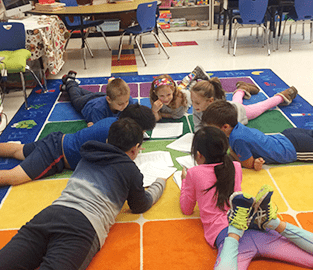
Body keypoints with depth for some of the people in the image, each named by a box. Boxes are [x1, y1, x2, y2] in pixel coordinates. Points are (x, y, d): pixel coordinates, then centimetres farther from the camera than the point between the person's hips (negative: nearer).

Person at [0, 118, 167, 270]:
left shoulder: (88, 157, 28)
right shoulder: (130, 169, 11)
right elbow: (141, 206, 28)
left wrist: (126, 155, 68)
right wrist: (161, 182, 43)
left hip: (50, 213, 5)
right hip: (85, 225, -5)